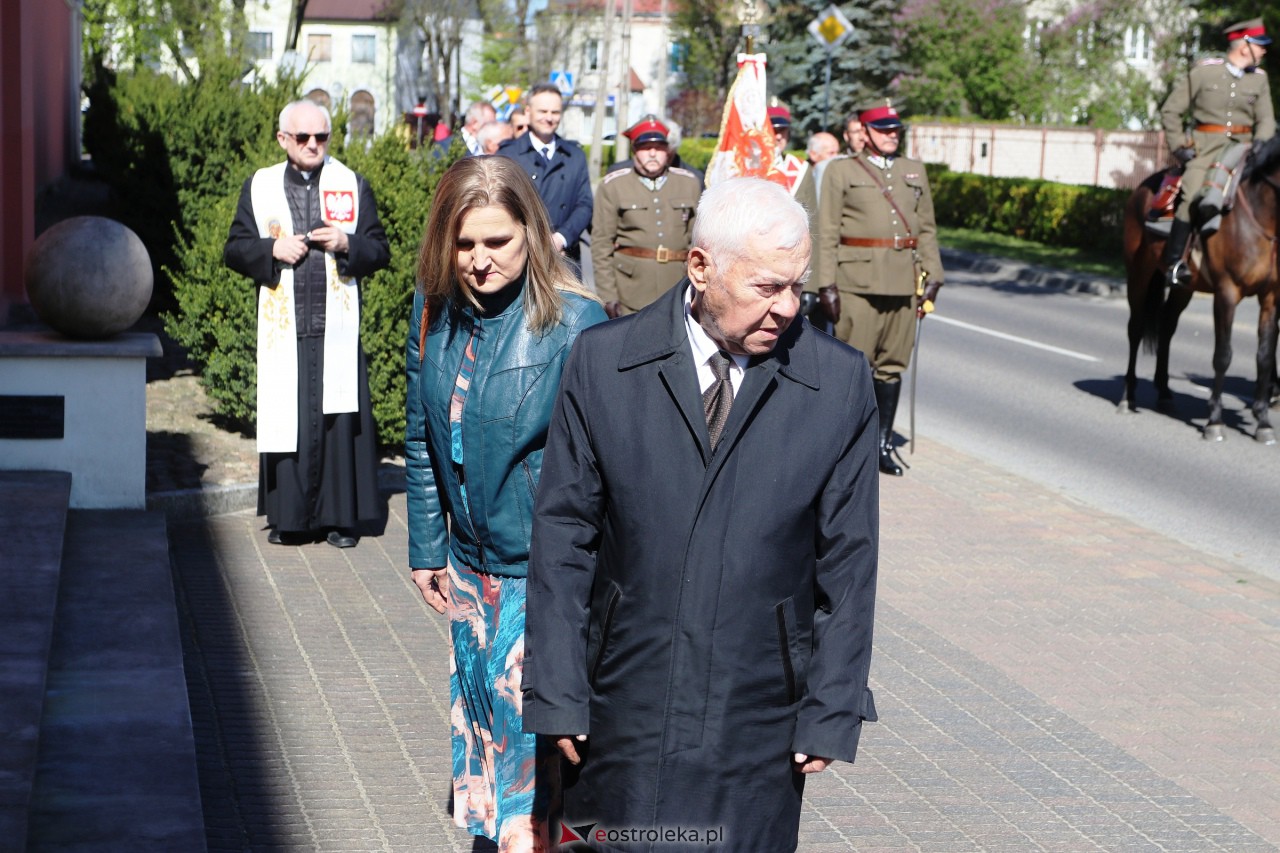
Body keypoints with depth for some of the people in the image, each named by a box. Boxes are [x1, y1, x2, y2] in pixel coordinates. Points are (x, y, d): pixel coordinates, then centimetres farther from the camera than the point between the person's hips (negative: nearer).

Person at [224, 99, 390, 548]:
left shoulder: (354, 186, 7)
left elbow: (380, 251, 7)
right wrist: (273, 250, -9)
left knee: (339, 421, -1)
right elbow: (234, 249, 8)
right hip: (283, 329, 1)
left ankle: (341, 517, 7)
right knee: (287, 421, 1)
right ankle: (290, 519, 10)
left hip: (337, 327, 0)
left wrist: (347, 245, -12)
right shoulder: (259, 187, 8)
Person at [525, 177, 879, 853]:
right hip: (628, 713, 0)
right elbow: (562, 536, 0)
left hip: (759, 719, 0)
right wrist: (557, 695, -3)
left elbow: (847, 561, 1)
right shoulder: (604, 361, -3)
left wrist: (831, 712, -2)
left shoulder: (840, 382, -3)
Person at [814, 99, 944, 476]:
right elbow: (827, 233, 0)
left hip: (904, 284, 4)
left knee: (892, 365, 6)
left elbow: (927, 228, 18)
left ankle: (883, 444, 13)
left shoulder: (915, 171, 18)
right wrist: (827, 284, -7)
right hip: (858, 281, -4)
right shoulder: (841, 171, 5)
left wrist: (932, 276, 9)